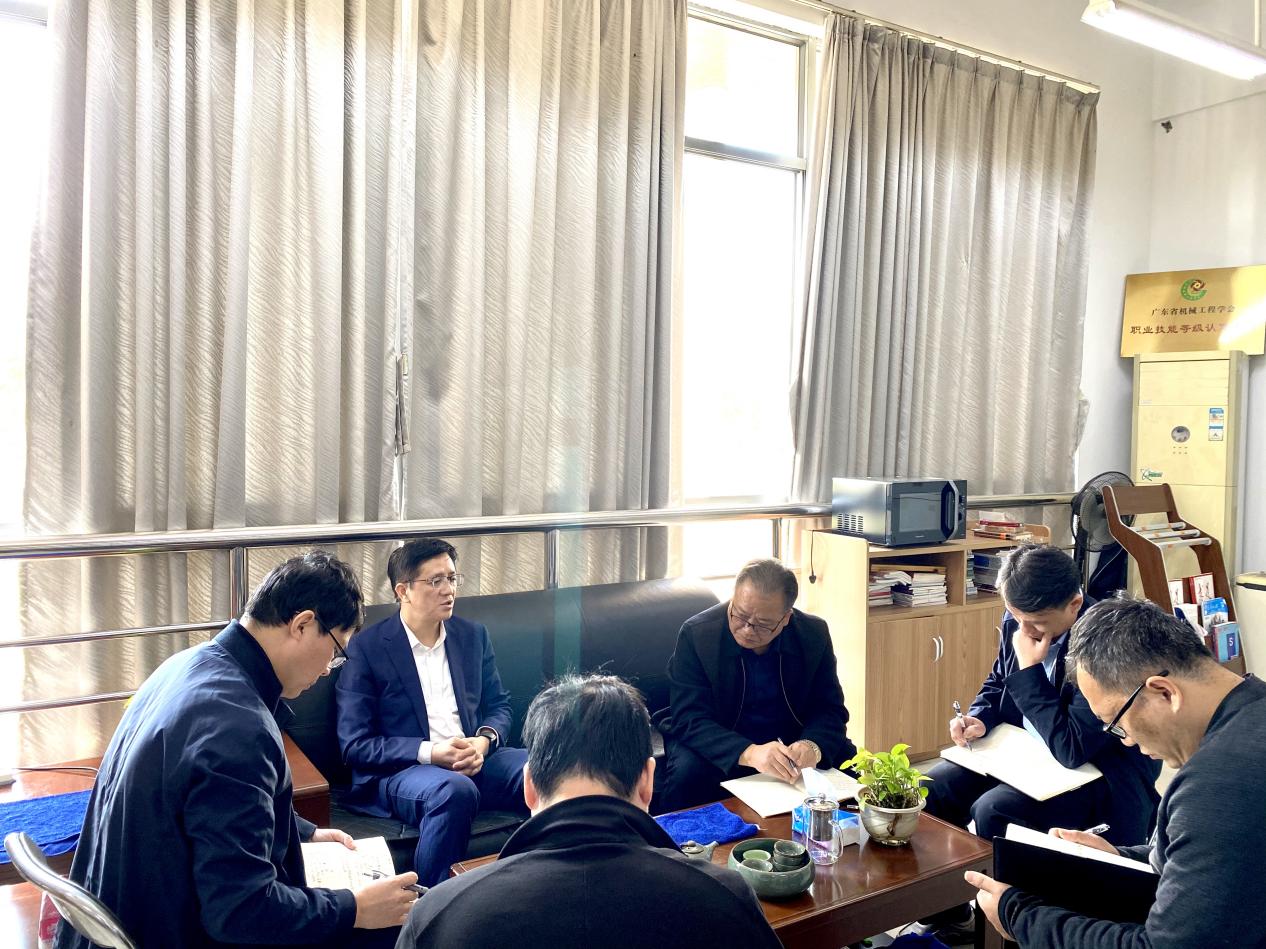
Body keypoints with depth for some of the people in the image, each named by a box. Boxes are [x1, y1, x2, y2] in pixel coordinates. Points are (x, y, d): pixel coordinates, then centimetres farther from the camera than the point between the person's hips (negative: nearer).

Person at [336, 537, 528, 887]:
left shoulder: (473, 635, 12)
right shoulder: (366, 648, -4)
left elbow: (499, 705, 17)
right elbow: (355, 745, -6)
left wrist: (484, 741, -8)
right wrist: (430, 752, -19)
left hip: (474, 760, 5)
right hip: (399, 771, -4)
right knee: (454, 791, -38)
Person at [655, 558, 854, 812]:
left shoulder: (814, 634, -8)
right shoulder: (696, 634, -17)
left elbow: (830, 710, -5)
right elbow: (688, 720, -22)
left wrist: (812, 746, -30)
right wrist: (749, 753, -39)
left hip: (792, 740, 3)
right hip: (721, 748, -3)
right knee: (687, 772, -32)